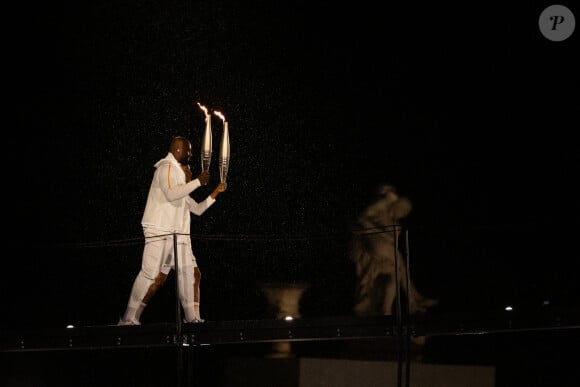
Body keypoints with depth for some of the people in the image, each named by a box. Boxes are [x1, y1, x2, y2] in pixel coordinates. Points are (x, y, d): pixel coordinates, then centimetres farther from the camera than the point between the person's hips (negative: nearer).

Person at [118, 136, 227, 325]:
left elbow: (197, 209, 30)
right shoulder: (166, 167, -3)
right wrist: (198, 182, -17)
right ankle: (129, 319, -14)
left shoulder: (178, 173, 26)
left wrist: (215, 192, 22)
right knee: (151, 275, -15)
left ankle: (192, 317, 7)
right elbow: (170, 194, -22)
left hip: (178, 235, 10)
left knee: (192, 273, 3)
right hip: (160, 232, -10)